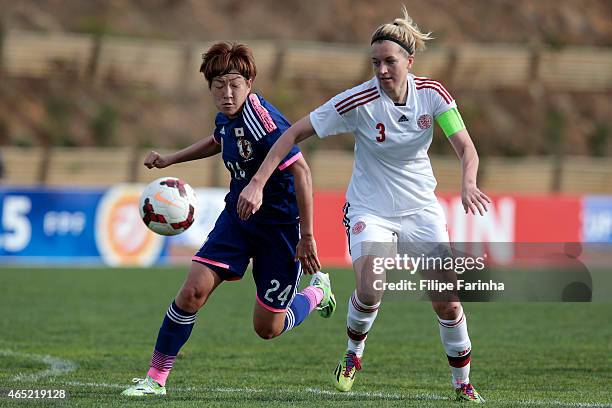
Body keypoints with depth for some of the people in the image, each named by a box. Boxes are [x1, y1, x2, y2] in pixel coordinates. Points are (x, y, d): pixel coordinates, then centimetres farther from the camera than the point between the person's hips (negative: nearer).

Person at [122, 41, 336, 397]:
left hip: (280, 226, -7)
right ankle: (156, 379, -1)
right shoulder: (227, 115, -1)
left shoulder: (263, 121, -27)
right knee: (194, 290, -10)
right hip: (237, 217, 7)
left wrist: (307, 237, -24)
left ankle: (317, 292, 34)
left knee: (268, 328, 3)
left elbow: (301, 171, -26)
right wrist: (170, 160, 21)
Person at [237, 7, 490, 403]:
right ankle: (353, 354, 6)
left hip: (421, 208, 3)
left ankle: (463, 383, 19)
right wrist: (258, 182, -24)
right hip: (370, 209, -3)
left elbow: (466, 148, -13)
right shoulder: (358, 102, -19)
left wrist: (468, 184, -35)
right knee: (370, 290, -25)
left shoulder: (432, 93, -10)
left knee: (447, 301, -2)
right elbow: (294, 133, -16)